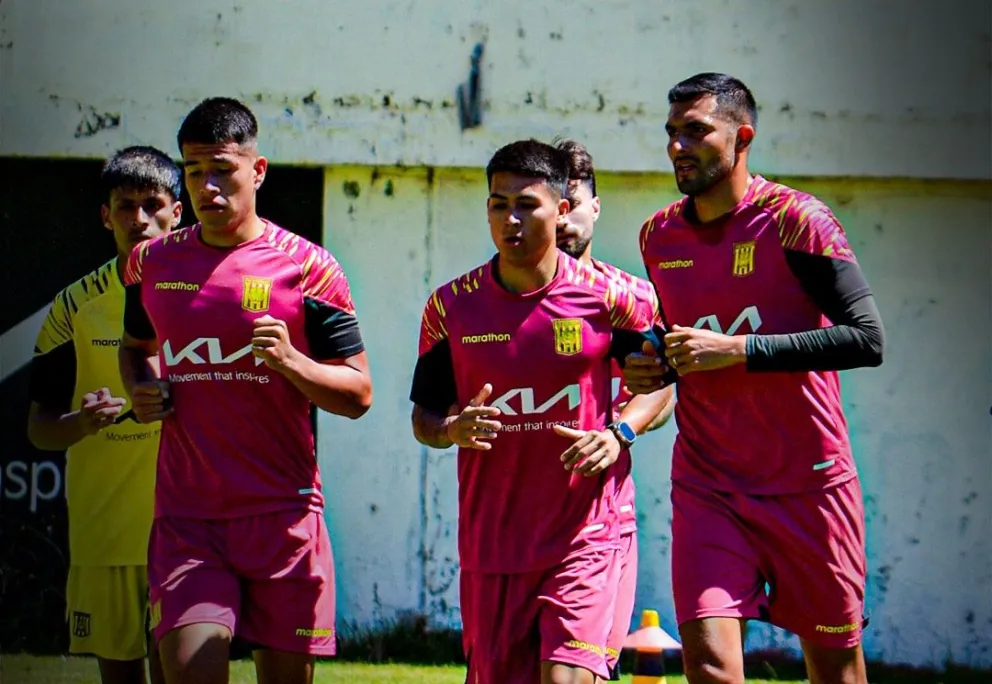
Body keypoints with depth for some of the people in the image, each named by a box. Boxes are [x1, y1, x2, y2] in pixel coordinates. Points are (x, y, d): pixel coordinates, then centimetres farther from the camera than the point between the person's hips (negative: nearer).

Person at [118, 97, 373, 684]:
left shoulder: (307, 267, -1)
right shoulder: (154, 263, 10)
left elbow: (358, 394, 0)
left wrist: (289, 360, -17)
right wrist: (140, 390, 8)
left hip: (283, 514, -1)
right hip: (186, 518, 2)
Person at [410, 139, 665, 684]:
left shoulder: (607, 299, -3)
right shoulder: (451, 306, 2)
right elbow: (424, 415, 10)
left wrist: (620, 434, -8)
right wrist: (451, 430, -13)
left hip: (584, 534, -2)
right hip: (489, 542, 2)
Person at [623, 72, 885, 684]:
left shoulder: (795, 220, -10)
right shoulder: (659, 236, 8)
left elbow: (867, 339, -17)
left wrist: (738, 349, -21)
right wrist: (650, 368, 0)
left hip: (808, 483, -3)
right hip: (707, 483, 3)